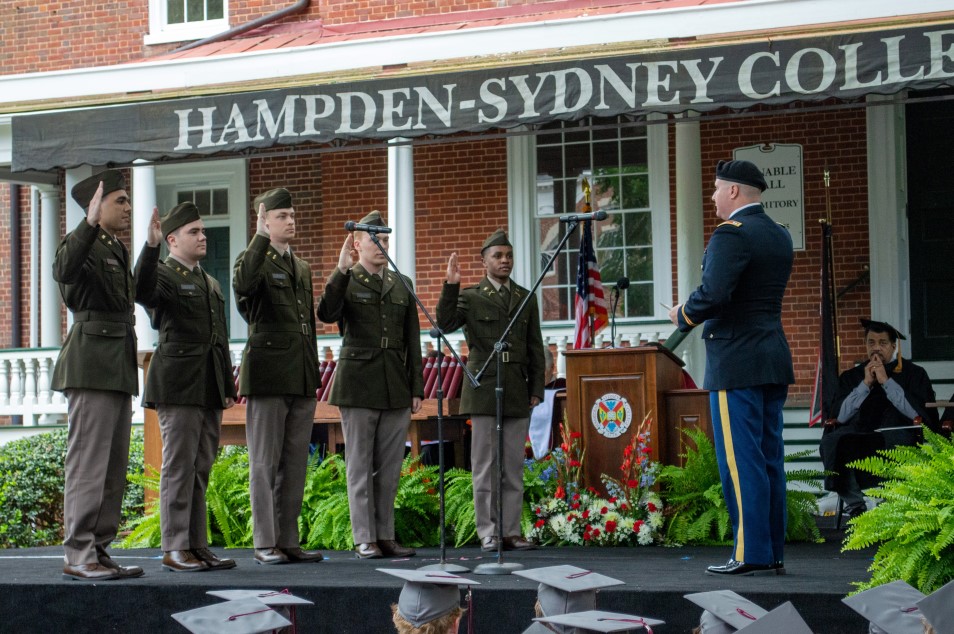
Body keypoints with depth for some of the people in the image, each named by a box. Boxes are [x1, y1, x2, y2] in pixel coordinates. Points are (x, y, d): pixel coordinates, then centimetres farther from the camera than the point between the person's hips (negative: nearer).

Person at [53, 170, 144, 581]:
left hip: (118, 363, 9)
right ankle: (77, 555, -8)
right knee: (89, 461, -10)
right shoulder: (83, 244, -7)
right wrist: (90, 224, -37)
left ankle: (99, 550, 13)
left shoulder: (117, 250, 20)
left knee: (115, 465, 9)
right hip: (91, 360, -9)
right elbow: (63, 271, -30)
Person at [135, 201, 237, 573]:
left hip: (209, 389, 8)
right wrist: (150, 246, -39)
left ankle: (197, 545, 13)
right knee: (178, 467, -6)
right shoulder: (163, 274, -3)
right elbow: (142, 291, -28)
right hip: (178, 386, -8)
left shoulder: (211, 284, 22)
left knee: (201, 469, 9)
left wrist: (228, 387, 18)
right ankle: (174, 549, -3)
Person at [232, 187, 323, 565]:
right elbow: (242, 284, -27)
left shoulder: (302, 268, 20)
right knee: (265, 463, -2)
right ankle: (265, 544, 1)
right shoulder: (255, 260, -2)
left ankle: (288, 541, 12)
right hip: (268, 374, -7)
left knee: (295, 464, 7)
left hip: (301, 378, 7)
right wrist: (261, 238, -26)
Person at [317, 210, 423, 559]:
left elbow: (412, 340, 14)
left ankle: (385, 536, 12)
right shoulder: (344, 282, 1)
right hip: (358, 383, -4)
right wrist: (342, 270, -27)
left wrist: (416, 387, 9)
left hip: (396, 386, 4)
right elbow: (326, 313, -21)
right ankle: (364, 539, 4)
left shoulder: (400, 284, 14)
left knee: (390, 466, 6)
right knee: (360, 465, 0)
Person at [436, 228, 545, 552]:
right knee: (485, 465, -1)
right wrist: (451, 286, -24)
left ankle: (511, 531, 8)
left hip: (518, 390, 3)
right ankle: (489, 534, 3)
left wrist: (536, 389, 6)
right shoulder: (470, 297, 5)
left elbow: (535, 348, 13)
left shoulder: (526, 298, 14)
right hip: (484, 388, -3)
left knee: (514, 466, 4)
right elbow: (445, 323, -13)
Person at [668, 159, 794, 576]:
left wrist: (683, 316, -5)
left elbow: (712, 295, -23)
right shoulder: (780, 236, 15)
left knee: (741, 460, -6)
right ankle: (773, 553, 13)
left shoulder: (731, 234, -13)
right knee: (769, 457, 10)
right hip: (774, 359, 9)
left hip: (736, 363, -9)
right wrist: (699, 316, 15)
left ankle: (752, 554, -5)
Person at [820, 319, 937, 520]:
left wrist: (886, 381, -6)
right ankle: (855, 506, -22)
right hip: (858, 434, 2)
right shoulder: (851, 377, 18)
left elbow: (919, 414, -5)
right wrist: (865, 384, -2)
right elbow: (839, 416, 5)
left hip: (897, 432, -2)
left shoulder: (914, 374, 12)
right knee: (833, 441, -31)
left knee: (896, 438, -39)